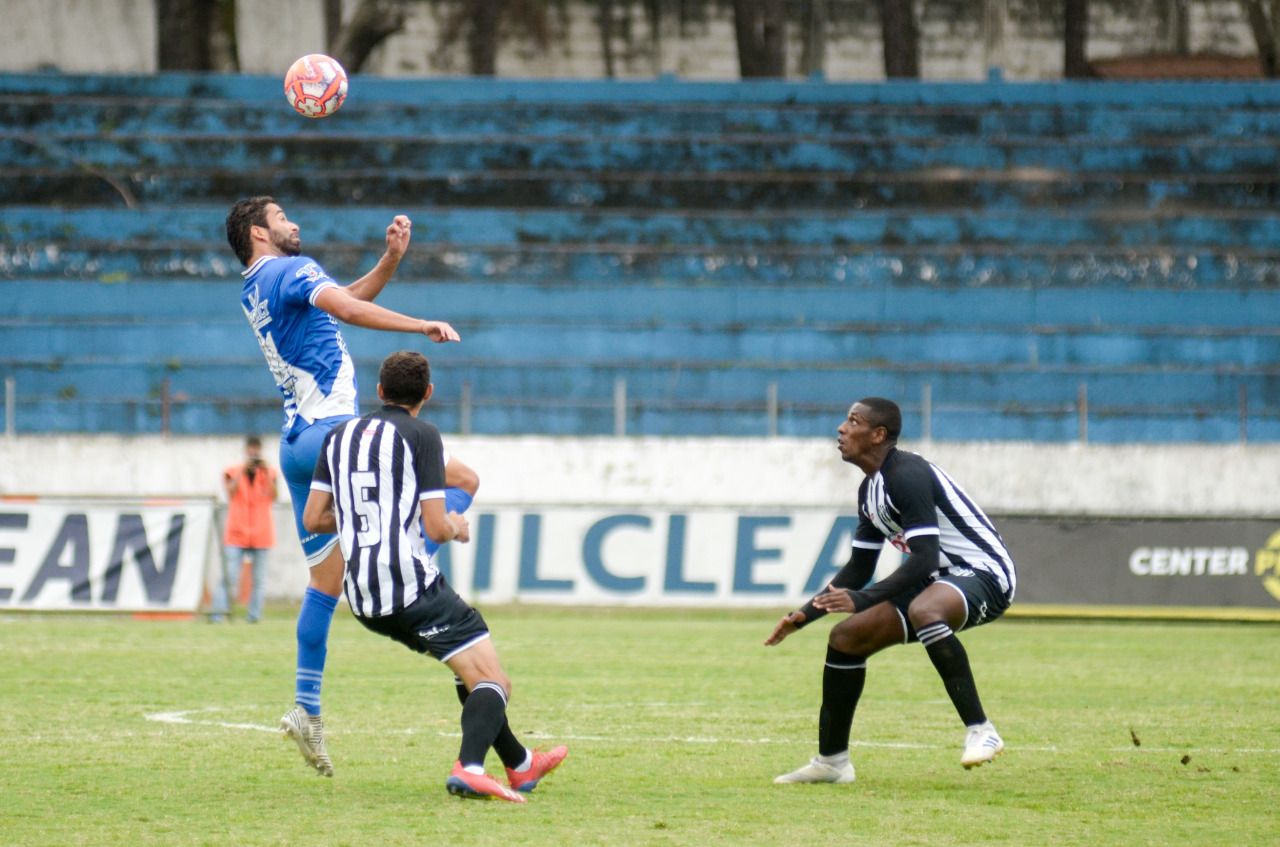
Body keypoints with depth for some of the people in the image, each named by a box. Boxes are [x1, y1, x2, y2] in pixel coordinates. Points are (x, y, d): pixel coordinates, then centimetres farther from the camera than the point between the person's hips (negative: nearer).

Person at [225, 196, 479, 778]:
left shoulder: (252, 292, 22)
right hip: (334, 429, -9)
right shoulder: (291, 270, -5)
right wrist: (422, 327, -25)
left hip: (296, 445, 9)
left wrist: (392, 257, 15)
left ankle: (306, 709, 6)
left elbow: (351, 297, 28)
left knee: (326, 577, 11)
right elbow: (347, 308, -25)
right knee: (463, 479, -6)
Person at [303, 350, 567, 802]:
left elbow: (313, 518, 12)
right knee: (492, 682, -7)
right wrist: (457, 527, 12)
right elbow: (436, 527, -11)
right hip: (412, 587, -7)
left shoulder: (340, 436, 13)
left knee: (471, 669, 26)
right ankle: (469, 767, -33)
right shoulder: (421, 435, -5)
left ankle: (519, 763, 35)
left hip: (362, 595, 7)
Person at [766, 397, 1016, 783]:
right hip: (941, 581, 10)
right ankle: (831, 761, 18)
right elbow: (859, 569, 20)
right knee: (845, 638, 5)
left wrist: (862, 600, -33)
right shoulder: (870, 490, 11)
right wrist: (805, 615, 13)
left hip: (984, 576, -10)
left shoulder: (906, 475, -20)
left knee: (922, 611, -41)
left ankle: (980, 732, -35)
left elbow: (924, 560, -28)